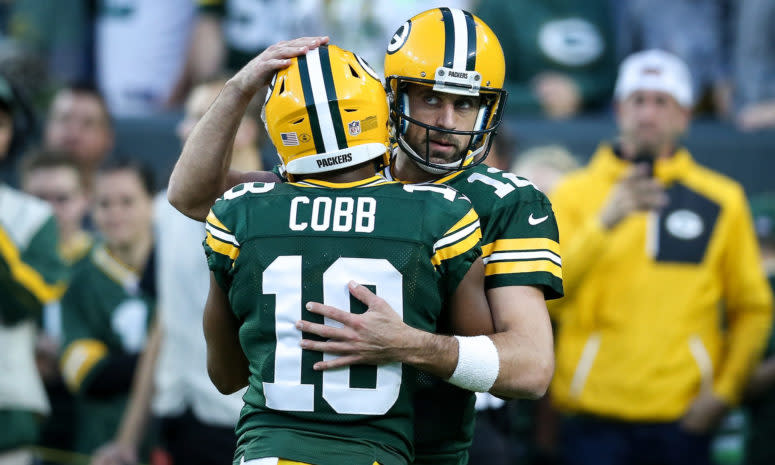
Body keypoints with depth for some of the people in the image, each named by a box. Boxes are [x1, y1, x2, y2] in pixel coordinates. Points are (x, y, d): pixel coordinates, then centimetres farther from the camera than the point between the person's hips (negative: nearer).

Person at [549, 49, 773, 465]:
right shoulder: (576, 194, 8)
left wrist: (724, 392, 0)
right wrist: (605, 221, -18)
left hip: (683, 417, 1)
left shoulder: (721, 200, 10)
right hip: (596, 416, -1)